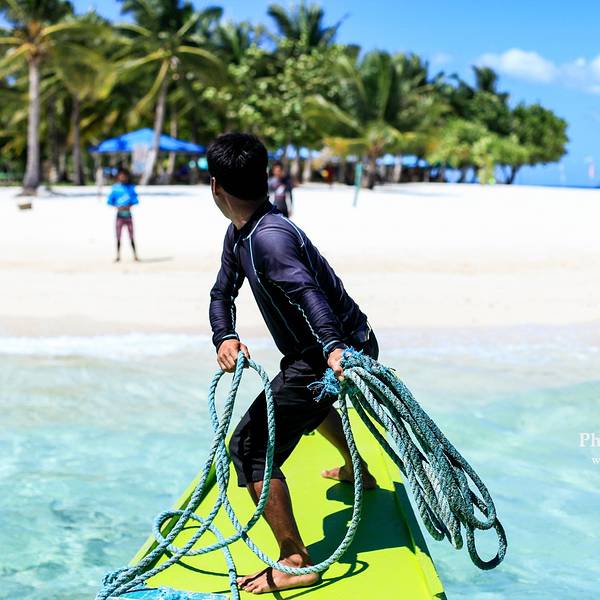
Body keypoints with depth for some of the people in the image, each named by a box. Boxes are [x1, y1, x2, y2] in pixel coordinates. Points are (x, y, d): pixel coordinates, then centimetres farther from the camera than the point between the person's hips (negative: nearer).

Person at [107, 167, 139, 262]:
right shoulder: (115, 188, 1)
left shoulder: (130, 187, 3)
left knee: (131, 236, 4)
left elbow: (135, 200, 3)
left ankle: (135, 255, 7)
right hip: (120, 215, -1)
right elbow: (110, 201, 1)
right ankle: (118, 256, 4)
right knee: (118, 236, -1)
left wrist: (129, 205, -16)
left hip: (128, 214, 1)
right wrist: (117, 206, -15)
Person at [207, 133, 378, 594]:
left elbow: (308, 292, -40)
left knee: (251, 446, -14)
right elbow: (222, 294, 10)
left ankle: (296, 564, -12)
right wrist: (225, 337, -11)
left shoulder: (269, 236, -25)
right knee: (309, 400, 41)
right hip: (347, 346, 11)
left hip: (340, 353, -11)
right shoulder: (238, 235, 7)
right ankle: (358, 471, 65)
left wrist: (333, 348, -54)